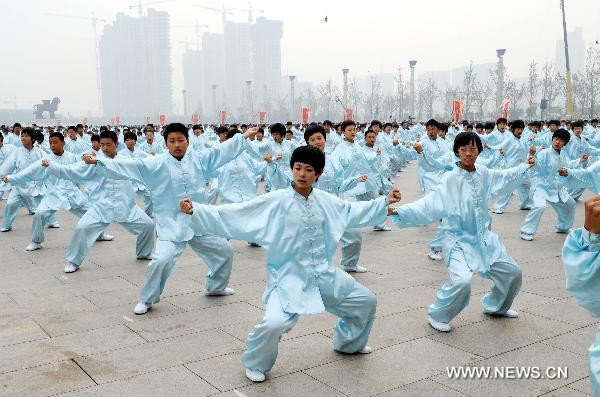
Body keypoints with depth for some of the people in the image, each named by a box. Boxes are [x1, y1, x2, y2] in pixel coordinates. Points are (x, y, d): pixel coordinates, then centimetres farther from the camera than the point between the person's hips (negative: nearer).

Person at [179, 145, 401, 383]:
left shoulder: (326, 201, 1)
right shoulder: (275, 201, -14)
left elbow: (352, 212, 20)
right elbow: (233, 214, -17)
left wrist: (385, 201, 20)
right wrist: (195, 210, -25)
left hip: (325, 274, 6)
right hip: (290, 277, -6)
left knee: (366, 301, 17)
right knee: (273, 324, -27)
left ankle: (348, 343, 45)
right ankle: (256, 364, 7)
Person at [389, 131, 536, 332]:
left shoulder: (483, 173, 0)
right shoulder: (450, 179, -19)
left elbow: (505, 177, 23)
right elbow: (429, 204, -30)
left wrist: (525, 166, 32)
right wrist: (399, 211, -43)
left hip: (483, 237, 7)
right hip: (458, 239, -7)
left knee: (512, 272, 15)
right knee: (462, 281, -27)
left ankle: (496, 306, 42)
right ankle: (437, 316, 0)